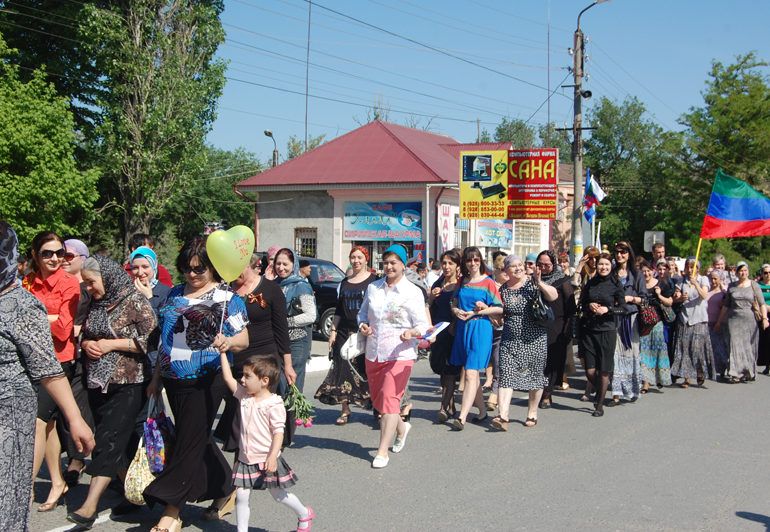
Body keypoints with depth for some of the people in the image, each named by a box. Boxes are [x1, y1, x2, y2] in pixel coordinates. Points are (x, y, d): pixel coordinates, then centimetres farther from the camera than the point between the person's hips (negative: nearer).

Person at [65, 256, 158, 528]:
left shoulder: (136, 302, -9)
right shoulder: (96, 304, 12)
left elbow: (151, 340, -14)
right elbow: (84, 336, 23)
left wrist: (112, 344, -15)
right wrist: (86, 344, -1)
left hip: (127, 384, -7)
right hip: (98, 383, 7)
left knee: (109, 441, -11)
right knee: (113, 441, 10)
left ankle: (90, 506, -16)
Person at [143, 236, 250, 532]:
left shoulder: (226, 298, -5)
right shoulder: (176, 294, 11)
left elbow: (243, 340, -6)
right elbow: (165, 338, 17)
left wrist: (227, 341, -29)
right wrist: (156, 378, 17)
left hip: (205, 381, -6)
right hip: (174, 380, 6)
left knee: (190, 442, -4)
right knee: (198, 441, 13)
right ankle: (227, 491, 30)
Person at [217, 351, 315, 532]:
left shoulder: (273, 404, -17)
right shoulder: (244, 396, 2)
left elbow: (278, 431, -21)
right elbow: (228, 378, 2)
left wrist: (273, 456, -29)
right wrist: (223, 352, -2)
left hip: (266, 460, -5)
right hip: (245, 459, 5)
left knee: (278, 495, 13)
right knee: (241, 496, -1)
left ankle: (304, 514, 38)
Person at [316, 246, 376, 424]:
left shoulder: (373, 280, -1)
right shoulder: (345, 283, 14)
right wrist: (333, 331, 11)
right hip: (345, 332, 5)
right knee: (343, 369, 1)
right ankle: (345, 410, 9)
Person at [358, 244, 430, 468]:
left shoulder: (412, 292, -4)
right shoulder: (373, 288, 9)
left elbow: (423, 324, -5)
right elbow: (363, 313, 20)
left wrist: (412, 332, -27)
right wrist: (362, 325, -2)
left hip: (400, 354, -6)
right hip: (373, 353, 6)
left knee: (389, 399, -14)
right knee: (378, 399, 15)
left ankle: (382, 451, -10)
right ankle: (401, 427, 43)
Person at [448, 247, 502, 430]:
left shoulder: (488, 282, -3)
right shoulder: (462, 282, 12)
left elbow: (500, 309, -5)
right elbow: (454, 304, 16)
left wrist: (477, 312, -12)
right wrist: (457, 311, -6)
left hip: (480, 329, -6)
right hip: (462, 329, 6)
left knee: (471, 374, -12)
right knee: (472, 374, 12)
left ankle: (462, 417, -17)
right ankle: (482, 410, 26)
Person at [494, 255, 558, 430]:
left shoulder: (533, 282, -2)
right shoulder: (503, 290, 7)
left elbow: (553, 296, -14)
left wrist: (540, 283, -27)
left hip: (535, 339, -1)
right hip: (510, 340, 2)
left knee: (536, 375, 8)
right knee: (506, 375, -10)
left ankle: (532, 413, 23)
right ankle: (503, 416, -16)